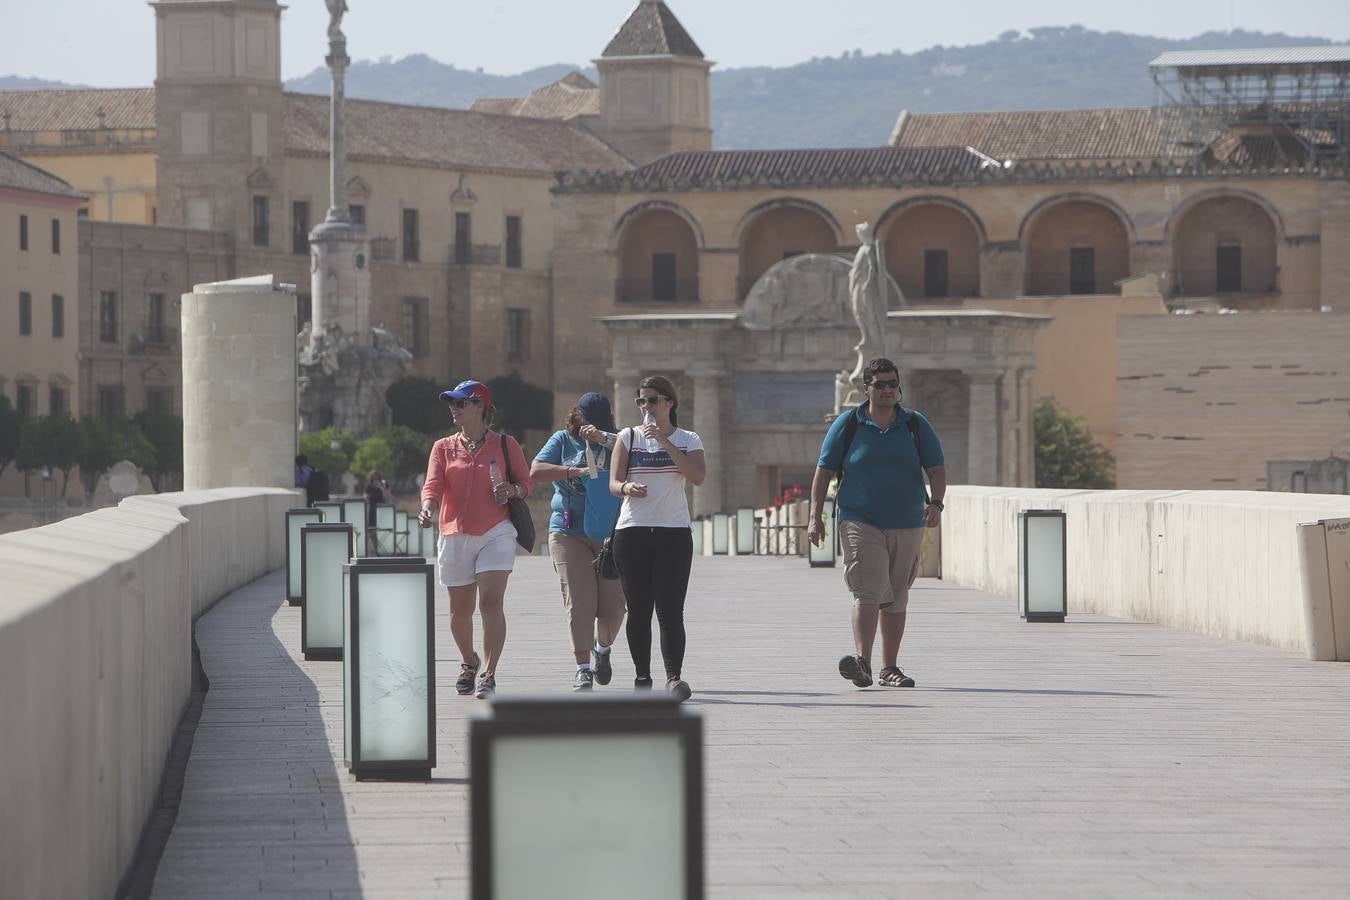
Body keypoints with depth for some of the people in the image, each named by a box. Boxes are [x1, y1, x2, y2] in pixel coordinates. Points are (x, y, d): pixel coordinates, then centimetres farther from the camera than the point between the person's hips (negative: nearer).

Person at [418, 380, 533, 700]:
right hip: (455, 537, 3)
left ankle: (488, 676, -16)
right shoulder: (443, 448, 9)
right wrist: (429, 507, -24)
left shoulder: (504, 444, 4)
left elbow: (527, 483, 11)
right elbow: (433, 485, -3)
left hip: (496, 533, -3)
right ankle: (469, 662, 37)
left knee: (491, 603, -16)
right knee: (460, 611, 10)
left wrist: (513, 489, -12)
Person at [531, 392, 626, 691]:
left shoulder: (617, 440, 7)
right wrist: (576, 471, -13)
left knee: (612, 605, -2)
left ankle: (602, 649, 29)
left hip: (611, 534, 1)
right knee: (579, 602, -10)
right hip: (569, 534, -1)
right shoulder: (564, 440, 7)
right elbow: (536, 471, -4)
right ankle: (583, 668, -2)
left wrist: (603, 438, -22)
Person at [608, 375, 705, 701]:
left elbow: (698, 476, -10)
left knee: (670, 609, -11)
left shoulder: (687, 440, 8)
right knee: (638, 610, 1)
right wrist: (626, 487, -22)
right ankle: (642, 677, 8)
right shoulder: (628, 437, 11)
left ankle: (674, 677, -15)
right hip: (632, 531, 1)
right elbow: (613, 482, 2)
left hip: (674, 531, -1)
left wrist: (665, 443, -13)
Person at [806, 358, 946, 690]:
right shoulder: (847, 425, 2)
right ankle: (862, 661, -32)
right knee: (868, 591, -20)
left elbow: (936, 469, 6)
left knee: (896, 599, 11)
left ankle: (890, 668, 20)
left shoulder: (916, 425, 7)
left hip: (907, 525, 3)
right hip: (860, 523, -3)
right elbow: (824, 471, 4)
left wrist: (935, 503, -13)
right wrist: (814, 516, -3)